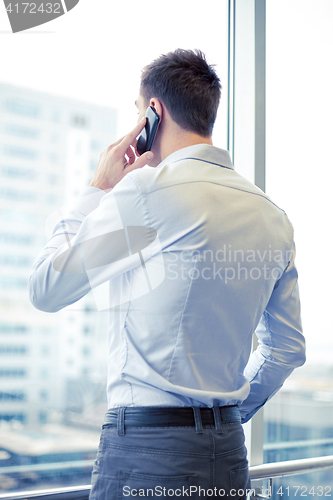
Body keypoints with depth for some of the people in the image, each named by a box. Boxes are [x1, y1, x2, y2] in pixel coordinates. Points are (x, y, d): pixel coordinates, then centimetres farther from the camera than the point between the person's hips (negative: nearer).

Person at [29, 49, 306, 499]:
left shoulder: (151, 189, -15)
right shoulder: (273, 216, 6)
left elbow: (45, 289, -6)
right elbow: (288, 349, 13)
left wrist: (98, 188, 2)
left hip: (148, 450, -7)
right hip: (229, 451, 7)